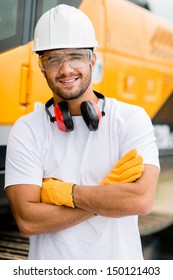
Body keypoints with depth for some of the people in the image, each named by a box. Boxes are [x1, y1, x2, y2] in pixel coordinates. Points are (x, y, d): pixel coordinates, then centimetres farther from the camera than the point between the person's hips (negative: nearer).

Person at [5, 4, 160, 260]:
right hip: (50, 264, 0)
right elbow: (27, 220, -16)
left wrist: (63, 192, -17)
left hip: (120, 262, 0)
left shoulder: (132, 119, -9)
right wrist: (108, 193, -19)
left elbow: (141, 200, -21)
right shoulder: (26, 130, -8)